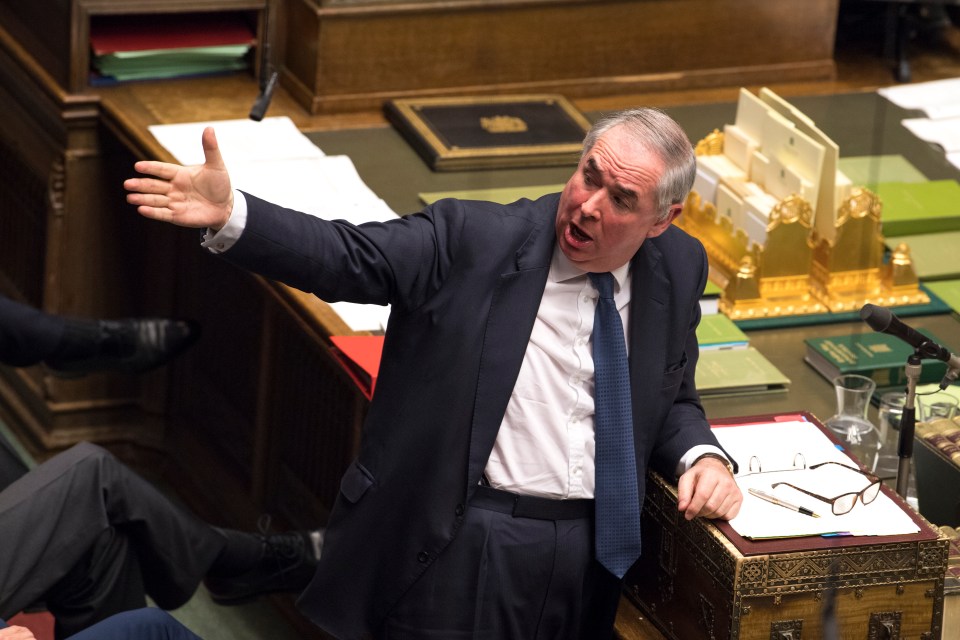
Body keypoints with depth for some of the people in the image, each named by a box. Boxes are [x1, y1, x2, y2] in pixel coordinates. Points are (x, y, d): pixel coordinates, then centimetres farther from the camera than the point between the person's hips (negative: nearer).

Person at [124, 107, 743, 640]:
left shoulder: (678, 268, 6)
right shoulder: (472, 238, -7)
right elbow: (346, 257, -17)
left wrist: (703, 456, -3)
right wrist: (229, 216, -33)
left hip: (589, 560, 4)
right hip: (456, 555, -4)